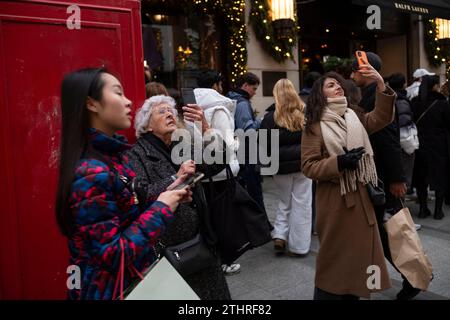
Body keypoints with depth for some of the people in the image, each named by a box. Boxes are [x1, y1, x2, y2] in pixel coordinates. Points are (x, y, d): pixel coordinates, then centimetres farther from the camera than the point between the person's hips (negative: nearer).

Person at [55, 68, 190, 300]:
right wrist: (161, 208, -19)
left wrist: (166, 194, -3)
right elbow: (113, 256, -26)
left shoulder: (112, 156, 3)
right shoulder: (91, 174, -25)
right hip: (108, 289, -9)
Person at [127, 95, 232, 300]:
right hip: (166, 248, -5)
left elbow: (217, 164, -7)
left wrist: (205, 128, -18)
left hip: (199, 241, 6)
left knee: (210, 291, 15)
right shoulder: (138, 154, -8)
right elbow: (140, 197, -22)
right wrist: (176, 178, -23)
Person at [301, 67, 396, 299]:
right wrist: (339, 162, -23)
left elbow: (381, 118, -5)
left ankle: (353, 292, 31)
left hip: (361, 195, 6)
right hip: (335, 199, -6)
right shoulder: (315, 125, -4)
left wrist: (381, 86, -18)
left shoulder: (354, 117, 13)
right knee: (335, 255, 3)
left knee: (359, 251, 14)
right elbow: (308, 166, -10)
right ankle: (328, 293, 21)